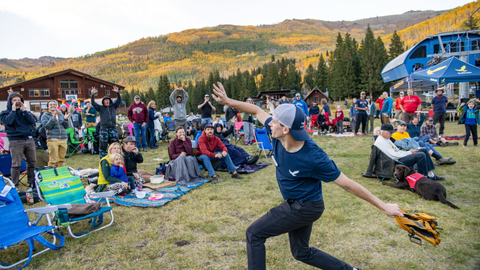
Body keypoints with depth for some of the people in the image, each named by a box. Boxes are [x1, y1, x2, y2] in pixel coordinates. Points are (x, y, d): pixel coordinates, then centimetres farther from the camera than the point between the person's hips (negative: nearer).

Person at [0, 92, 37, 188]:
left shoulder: (24, 111, 16)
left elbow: (32, 121, 0)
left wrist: (24, 110, -4)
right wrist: (13, 110, -8)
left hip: (29, 139, 4)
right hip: (15, 141, -4)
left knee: (32, 162, 8)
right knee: (16, 165, -5)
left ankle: (32, 182, 20)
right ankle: (14, 186, 3)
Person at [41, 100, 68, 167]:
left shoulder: (61, 115, 18)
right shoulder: (45, 115, 4)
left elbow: (66, 126, 14)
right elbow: (47, 126, -11)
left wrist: (65, 119, -3)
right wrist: (53, 118, -18)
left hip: (63, 139, 5)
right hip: (52, 139, -5)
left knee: (62, 159, 10)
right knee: (53, 160, -9)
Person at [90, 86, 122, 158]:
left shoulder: (113, 106, 14)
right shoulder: (100, 108, 9)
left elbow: (119, 100, 5)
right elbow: (93, 103, -3)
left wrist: (117, 93, -10)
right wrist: (93, 95, -17)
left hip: (113, 128, 2)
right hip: (104, 128, -2)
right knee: (103, 146, -1)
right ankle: (103, 159, 6)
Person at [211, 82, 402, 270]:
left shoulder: (314, 158, -35)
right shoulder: (278, 137, -18)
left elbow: (348, 185, -25)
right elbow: (257, 111, -3)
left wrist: (383, 206, -17)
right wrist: (228, 101, -7)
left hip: (305, 207, -8)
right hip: (295, 204, 8)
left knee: (254, 234, -2)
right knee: (301, 252, 23)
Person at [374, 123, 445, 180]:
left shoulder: (386, 139, 17)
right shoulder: (380, 142, -18)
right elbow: (394, 156, -22)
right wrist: (409, 152, -13)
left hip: (398, 157, 11)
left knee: (424, 150, 8)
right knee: (421, 155, -22)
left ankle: (431, 175, 7)